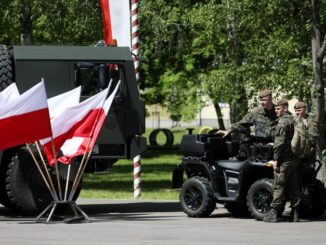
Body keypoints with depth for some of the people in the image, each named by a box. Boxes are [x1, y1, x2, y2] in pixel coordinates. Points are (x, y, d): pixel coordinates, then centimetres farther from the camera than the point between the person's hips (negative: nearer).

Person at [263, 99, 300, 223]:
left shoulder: (283, 122, -11)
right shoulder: (294, 121, 16)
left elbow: (279, 142, -17)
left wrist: (276, 159, -15)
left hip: (284, 160, -8)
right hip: (295, 159, 8)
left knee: (278, 186, -6)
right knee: (294, 186, 10)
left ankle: (274, 213, -9)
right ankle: (295, 213, 10)